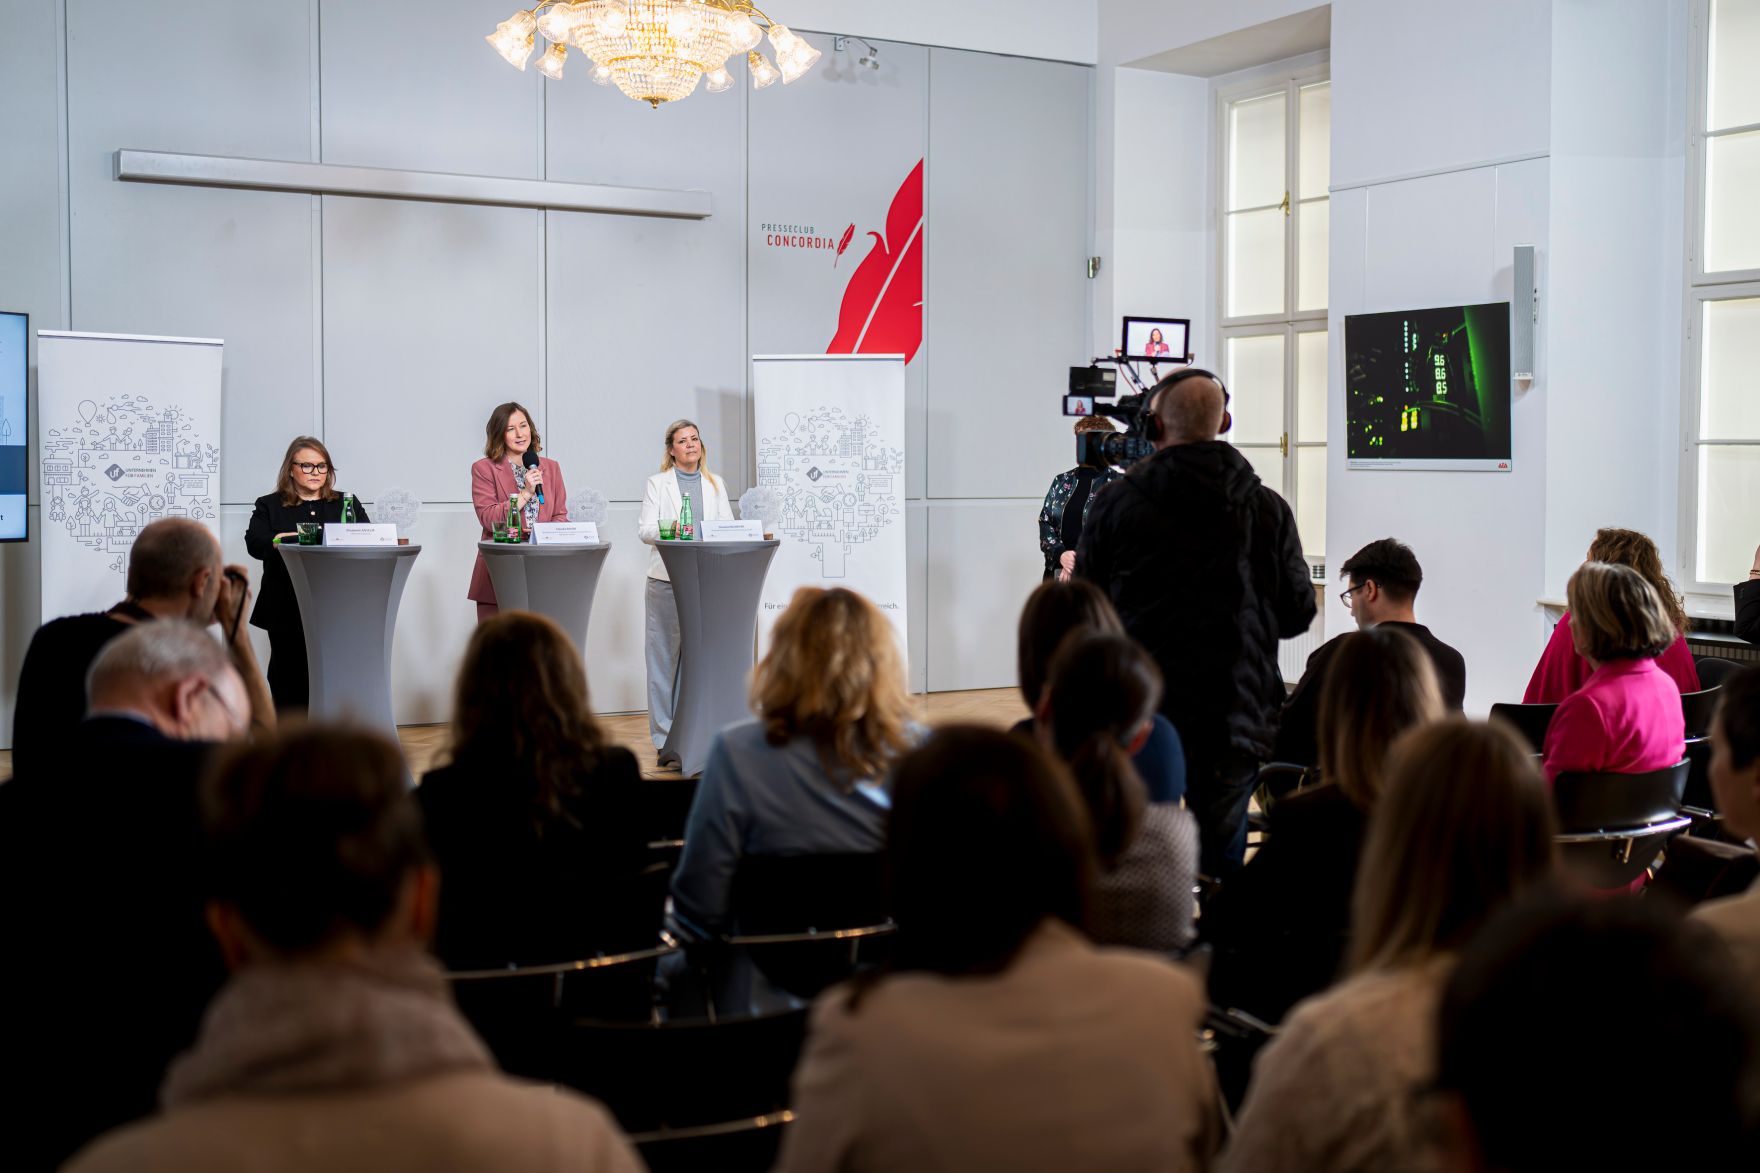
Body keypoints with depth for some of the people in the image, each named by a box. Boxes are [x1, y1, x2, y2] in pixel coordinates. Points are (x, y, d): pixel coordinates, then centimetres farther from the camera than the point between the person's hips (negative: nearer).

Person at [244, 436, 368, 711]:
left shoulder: (347, 504, 16)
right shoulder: (269, 506, 10)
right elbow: (255, 543, -5)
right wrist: (296, 538, -20)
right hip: (287, 613, 0)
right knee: (289, 682, 3)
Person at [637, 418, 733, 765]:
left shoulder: (715, 484, 17)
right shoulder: (657, 483, 8)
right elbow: (644, 528, -1)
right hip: (667, 579, -2)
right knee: (667, 656, -3)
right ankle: (666, 739, 0)